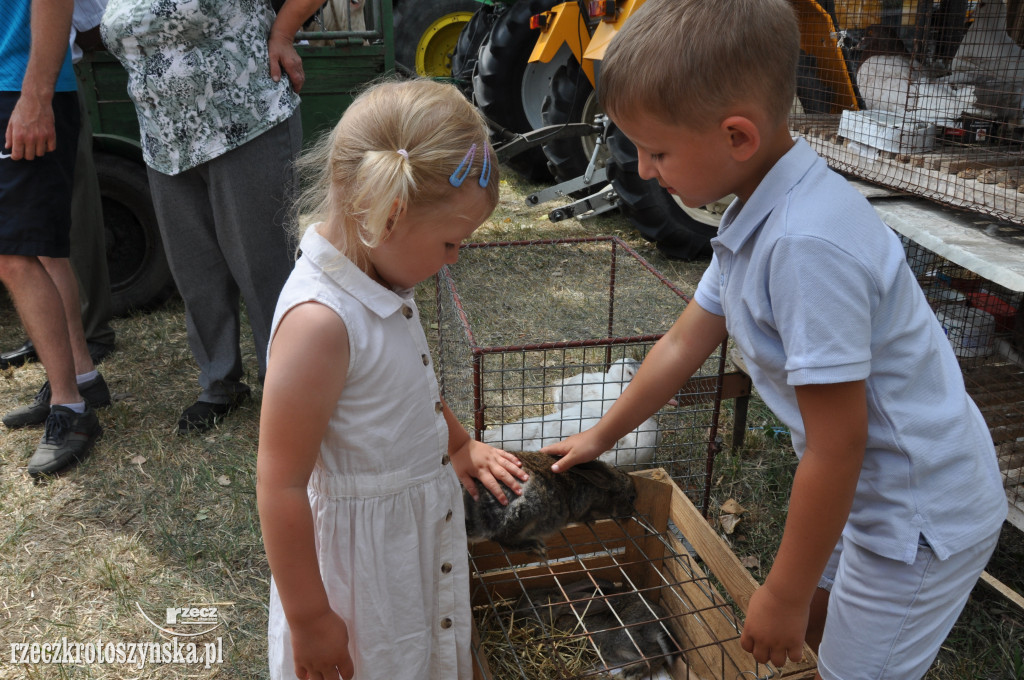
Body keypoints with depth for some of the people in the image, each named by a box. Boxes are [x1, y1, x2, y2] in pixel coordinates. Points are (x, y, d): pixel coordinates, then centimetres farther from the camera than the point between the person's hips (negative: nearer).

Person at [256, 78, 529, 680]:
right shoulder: (320, 320, -32)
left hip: (420, 527, 8)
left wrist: (458, 443, 24)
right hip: (362, 553, -8)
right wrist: (307, 619, -17)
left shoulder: (383, 281, -4)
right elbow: (281, 488, -26)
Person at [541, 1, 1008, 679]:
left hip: (923, 514, -8)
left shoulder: (809, 246, -33)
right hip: (875, 490, 8)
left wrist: (784, 595, -15)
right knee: (815, 621, 25)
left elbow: (836, 446, -28)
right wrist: (601, 436, 19)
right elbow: (684, 343, 8)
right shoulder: (756, 221, -3)